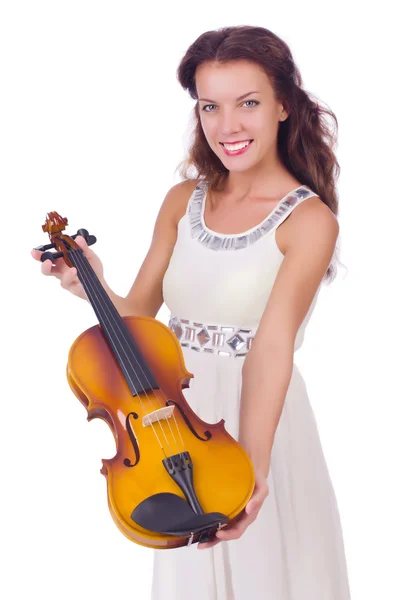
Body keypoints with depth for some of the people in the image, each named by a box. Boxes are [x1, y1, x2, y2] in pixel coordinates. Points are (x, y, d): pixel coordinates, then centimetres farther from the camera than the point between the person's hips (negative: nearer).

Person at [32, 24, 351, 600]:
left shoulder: (309, 219, -13)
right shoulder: (183, 199, 2)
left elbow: (272, 344, -24)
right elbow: (138, 312, 1)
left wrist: (254, 460, -36)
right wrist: (96, 289, -20)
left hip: (258, 420, -4)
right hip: (180, 417, 4)